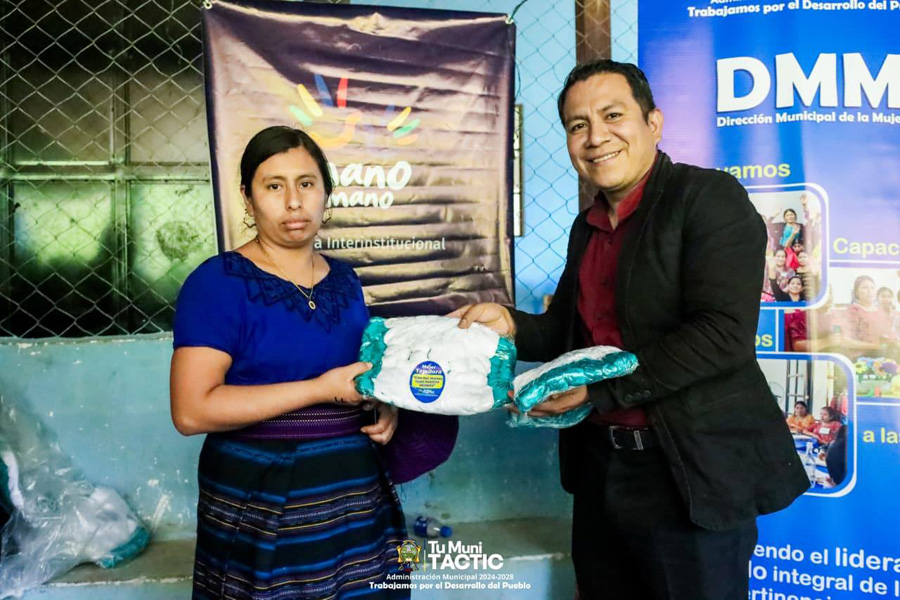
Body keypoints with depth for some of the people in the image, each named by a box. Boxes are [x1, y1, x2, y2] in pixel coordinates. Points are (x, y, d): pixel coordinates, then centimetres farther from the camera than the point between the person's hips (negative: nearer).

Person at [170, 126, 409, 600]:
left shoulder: (343, 279, 7)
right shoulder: (219, 281, -12)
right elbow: (191, 411, -20)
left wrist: (385, 406, 0)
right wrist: (321, 389, -21)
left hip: (358, 495, 6)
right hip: (260, 506, -5)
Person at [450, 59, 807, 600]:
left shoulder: (710, 196, -12)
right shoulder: (588, 226, 11)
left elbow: (725, 334, -23)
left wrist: (599, 387, -23)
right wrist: (512, 325, -3)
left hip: (692, 472, -7)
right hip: (601, 468, 7)